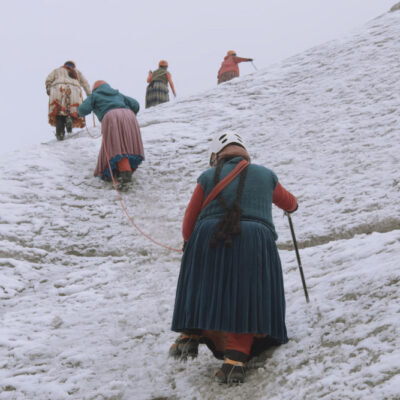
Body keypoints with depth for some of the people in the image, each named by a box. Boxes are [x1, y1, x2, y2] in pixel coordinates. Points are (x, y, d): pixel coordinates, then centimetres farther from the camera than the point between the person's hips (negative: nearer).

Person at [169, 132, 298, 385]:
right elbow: (288, 203, 35)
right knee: (245, 300, 5)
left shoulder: (208, 177, 12)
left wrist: (190, 243, 31)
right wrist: (292, 205, 59)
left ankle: (191, 334, 12)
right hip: (256, 240, 0)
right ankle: (236, 357, -6)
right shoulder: (266, 175, 18)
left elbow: (189, 221, 12)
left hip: (210, 241, 0)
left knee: (203, 288, 20)